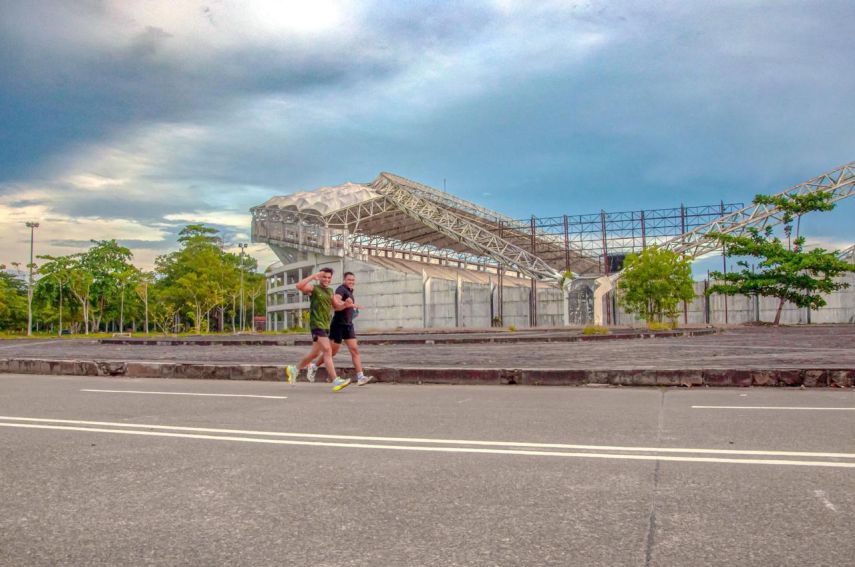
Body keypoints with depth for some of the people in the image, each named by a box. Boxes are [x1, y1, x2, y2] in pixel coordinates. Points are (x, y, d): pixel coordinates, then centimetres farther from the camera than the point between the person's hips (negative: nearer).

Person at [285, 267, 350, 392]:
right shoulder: (313, 288, -5)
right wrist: (313, 276, -20)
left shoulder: (330, 291, 16)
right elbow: (299, 286, -23)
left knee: (315, 353, 16)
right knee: (327, 351, -19)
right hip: (316, 324, -8)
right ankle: (336, 381, -24)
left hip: (326, 326, 8)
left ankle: (294, 369, 36)